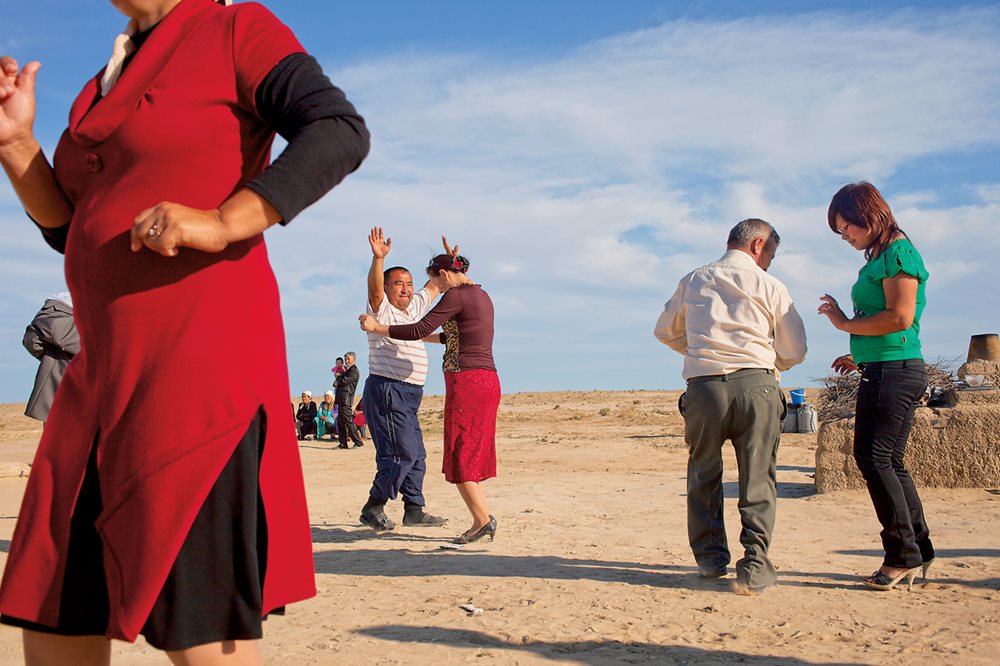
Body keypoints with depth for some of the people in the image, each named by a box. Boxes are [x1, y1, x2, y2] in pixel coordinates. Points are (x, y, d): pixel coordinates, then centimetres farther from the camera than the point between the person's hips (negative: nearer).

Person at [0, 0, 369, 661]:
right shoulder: (108, 83, 25)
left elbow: (341, 133, -13)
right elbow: (71, 229, 25)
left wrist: (222, 224, -22)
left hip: (204, 358, -8)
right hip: (108, 370, 9)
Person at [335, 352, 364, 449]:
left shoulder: (354, 371, -6)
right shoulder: (346, 370, 24)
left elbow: (345, 381, -17)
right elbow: (337, 381, 20)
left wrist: (338, 380, 4)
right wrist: (339, 378, -4)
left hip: (346, 399, -10)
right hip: (341, 399, 10)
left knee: (348, 421, -10)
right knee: (341, 422, 9)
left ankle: (358, 442, -8)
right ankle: (343, 443, 12)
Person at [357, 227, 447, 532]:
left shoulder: (413, 308, 17)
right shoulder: (381, 310, -6)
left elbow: (434, 286, 29)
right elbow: (374, 289, -27)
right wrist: (378, 258, -41)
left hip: (408, 395, 9)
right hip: (386, 390, -9)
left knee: (416, 454, 12)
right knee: (401, 453, -12)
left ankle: (414, 510, 20)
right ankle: (373, 508, -1)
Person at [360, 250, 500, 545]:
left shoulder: (457, 295, -10)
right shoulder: (482, 295, 18)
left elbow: (418, 330, -13)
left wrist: (376, 327, -2)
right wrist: (432, 337, 44)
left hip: (466, 380, -9)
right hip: (489, 380, 9)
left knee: (459, 457, -2)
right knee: (471, 456, 12)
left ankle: (483, 519, -5)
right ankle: (481, 521, 11)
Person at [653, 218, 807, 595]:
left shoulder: (693, 281, 15)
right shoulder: (769, 286, 6)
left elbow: (665, 331, 24)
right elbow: (794, 351, 7)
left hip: (703, 386, 2)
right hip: (756, 384, -2)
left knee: (704, 475, 16)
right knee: (757, 479, 4)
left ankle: (710, 557, 22)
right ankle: (754, 567, 0)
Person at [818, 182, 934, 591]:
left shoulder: (898, 252, -9)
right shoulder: (878, 258, 19)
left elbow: (901, 317, -19)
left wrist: (845, 324, -9)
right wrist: (861, 358, 17)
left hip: (897, 371, -10)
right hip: (877, 371, 10)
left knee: (876, 459, -11)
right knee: (887, 463, 11)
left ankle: (904, 555, -4)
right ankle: (919, 553, 18)